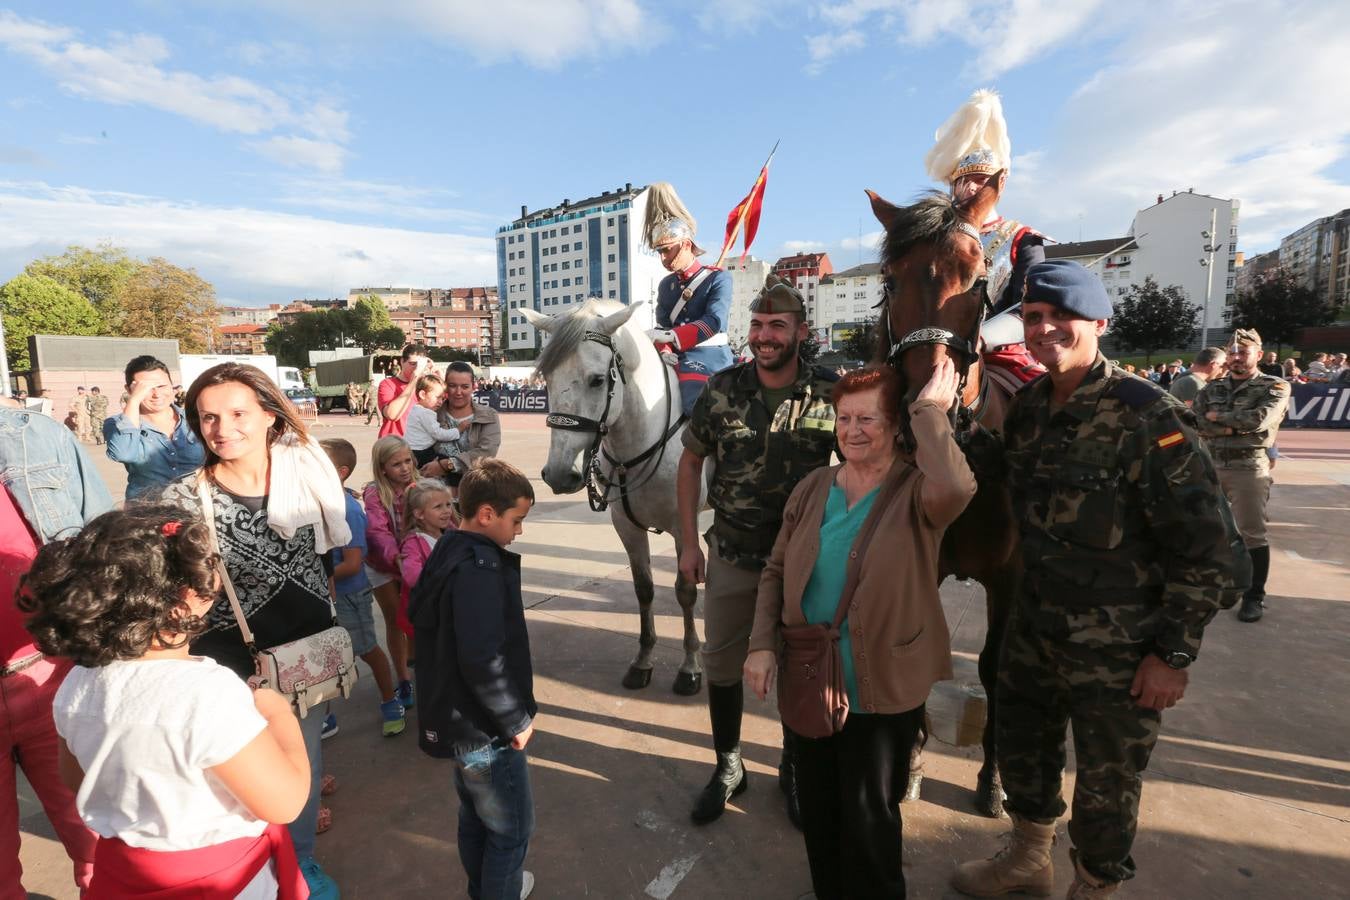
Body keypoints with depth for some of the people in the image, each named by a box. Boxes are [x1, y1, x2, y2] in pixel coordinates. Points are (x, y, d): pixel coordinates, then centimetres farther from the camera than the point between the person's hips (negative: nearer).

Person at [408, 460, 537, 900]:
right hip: (485, 729, -10)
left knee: (474, 818, 28)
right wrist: (517, 720, -18)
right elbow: (483, 661, -33)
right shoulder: (480, 568, -28)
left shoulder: (447, 552, 2)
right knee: (511, 828, 12)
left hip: (452, 718, 10)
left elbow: (418, 616, 15)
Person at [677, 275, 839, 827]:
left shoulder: (832, 394, -10)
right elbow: (690, 464, 3)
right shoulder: (722, 391, -7)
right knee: (721, 664, 14)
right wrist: (689, 544, 0)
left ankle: (794, 769, 40)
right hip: (731, 556, 1)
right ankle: (727, 767, 37)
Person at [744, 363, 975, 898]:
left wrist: (930, 410, -27)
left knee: (868, 818, 14)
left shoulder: (916, 490, -13)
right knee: (817, 809, 22)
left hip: (882, 689, -4)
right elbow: (776, 571, 4)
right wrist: (762, 644, -6)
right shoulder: (813, 488, 0)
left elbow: (957, 488, -39)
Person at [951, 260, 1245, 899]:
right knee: (1020, 746, 22)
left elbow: (1210, 551, -16)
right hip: (1034, 629, 6)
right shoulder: (1029, 407, 0)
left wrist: (1174, 654, -14)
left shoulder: (1147, 416, -18)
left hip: (1119, 649, -6)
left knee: (1106, 782, 13)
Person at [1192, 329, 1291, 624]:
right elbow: (1196, 423, -5)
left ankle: (1254, 596, 10)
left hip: (1249, 468, -4)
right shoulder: (1212, 388, 10)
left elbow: (1260, 419, -18)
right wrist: (1237, 426, -16)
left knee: (1252, 533, -1)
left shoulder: (1275, 387, 0)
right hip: (1210, 464, 4)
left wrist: (1218, 417, -7)